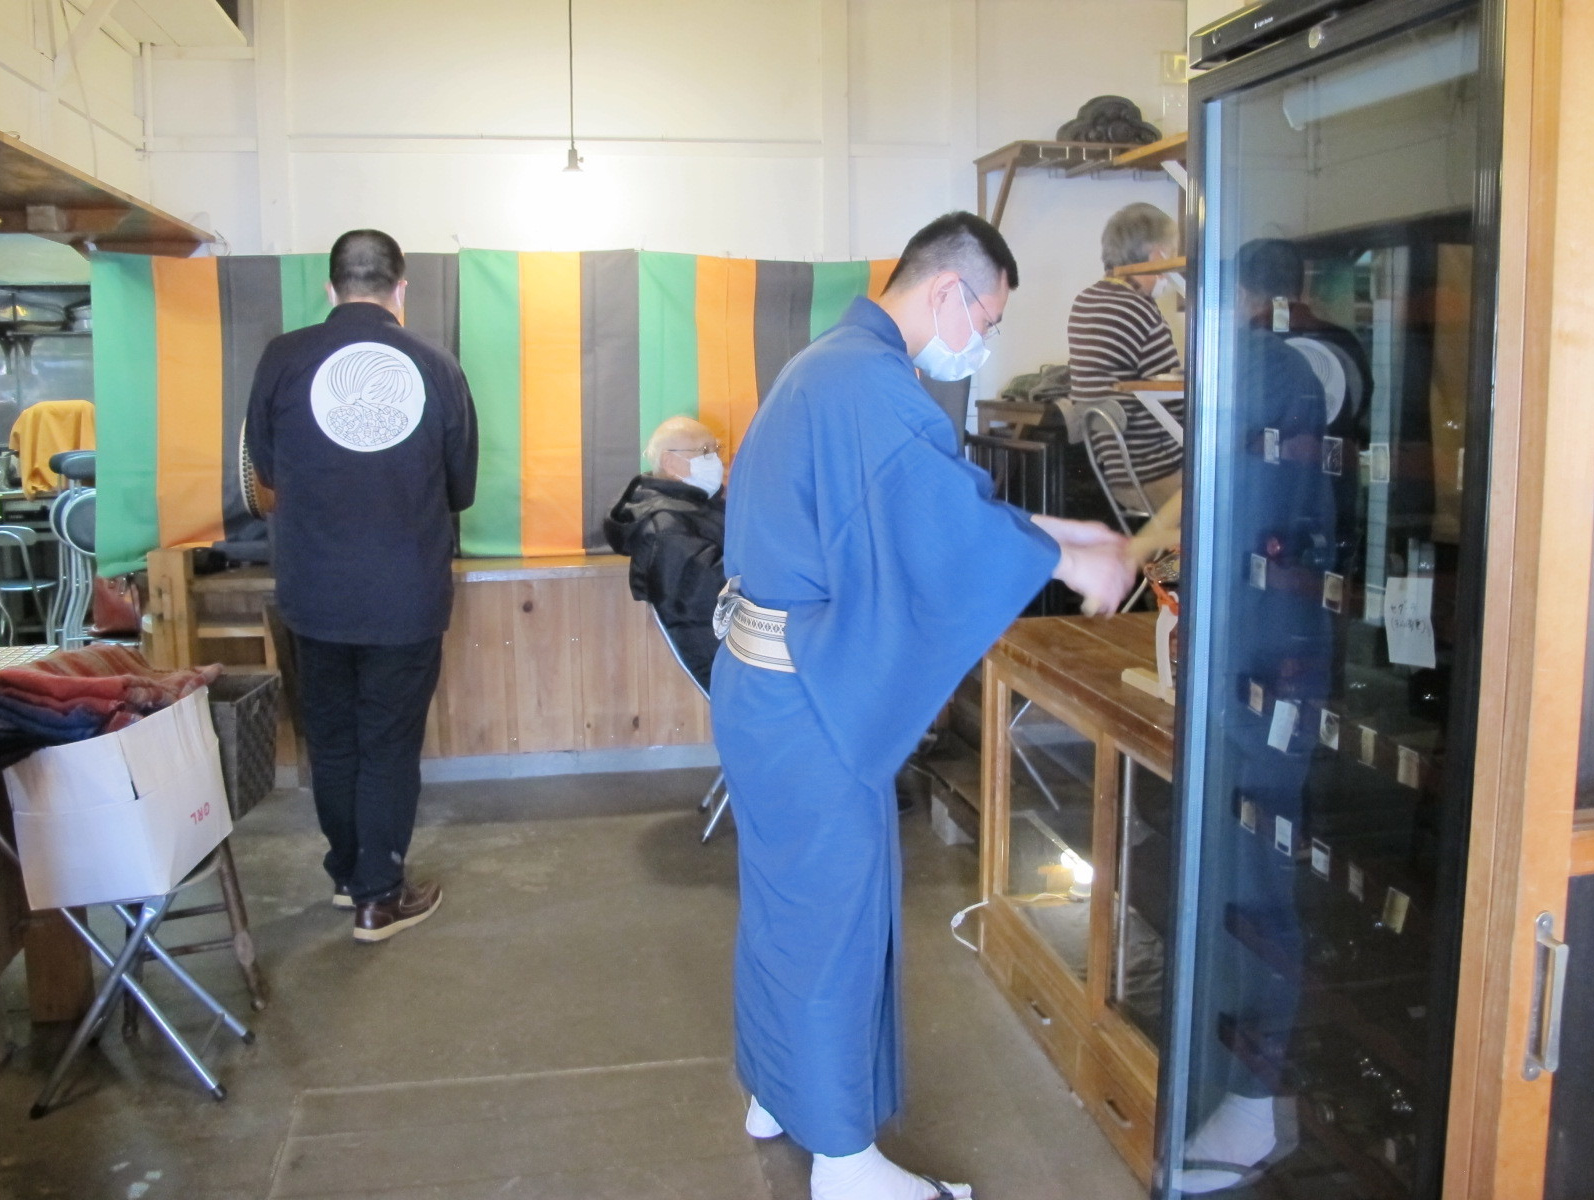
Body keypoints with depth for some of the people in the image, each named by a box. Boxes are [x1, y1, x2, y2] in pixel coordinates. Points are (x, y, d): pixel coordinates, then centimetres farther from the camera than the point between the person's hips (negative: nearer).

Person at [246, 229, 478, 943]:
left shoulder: (284, 359, -7)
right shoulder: (436, 367, -6)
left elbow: (267, 470, 8)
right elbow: (462, 490, 5)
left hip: (315, 595, 1)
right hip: (408, 596, -1)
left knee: (332, 740, 18)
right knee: (390, 746, 11)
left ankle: (346, 874, 34)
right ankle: (379, 898, 19)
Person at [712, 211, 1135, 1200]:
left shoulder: (827, 365, 13)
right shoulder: (879, 384, -20)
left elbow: (921, 507, 17)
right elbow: (953, 526, -23)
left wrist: (1047, 530, 12)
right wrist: (1067, 559, -9)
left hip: (763, 672, 10)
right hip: (809, 691, -10)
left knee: (787, 890, 20)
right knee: (839, 904, 2)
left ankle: (777, 1091, 37)